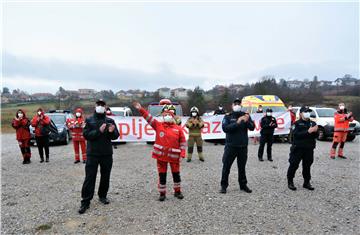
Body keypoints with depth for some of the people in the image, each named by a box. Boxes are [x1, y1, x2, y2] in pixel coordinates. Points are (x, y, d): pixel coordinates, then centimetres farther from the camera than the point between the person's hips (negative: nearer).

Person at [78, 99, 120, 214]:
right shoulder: (89, 120, 3)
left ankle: (102, 196, 29)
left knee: (105, 176, 12)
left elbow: (116, 136, 1)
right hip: (92, 153, -2)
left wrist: (112, 132, -21)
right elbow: (86, 135, -8)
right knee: (89, 177, -1)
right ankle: (85, 201, 7)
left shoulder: (110, 121, 6)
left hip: (107, 153, 2)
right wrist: (99, 131, -21)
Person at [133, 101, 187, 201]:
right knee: (162, 175, 8)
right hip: (161, 155, 0)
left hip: (174, 155, 0)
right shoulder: (158, 125, 2)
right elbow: (149, 118, -4)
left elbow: (183, 142, 0)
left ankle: (177, 191, 32)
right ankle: (162, 193, 23)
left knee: (176, 174, 12)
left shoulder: (178, 128, -1)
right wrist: (141, 109, -15)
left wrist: (182, 154, -7)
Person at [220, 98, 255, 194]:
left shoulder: (245, 115, 5)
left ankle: (243, 185, 27)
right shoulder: (227, 117, 0)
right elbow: (225, 128, -16)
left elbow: (252, 127, -4)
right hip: (230, 146, -2)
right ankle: (224, 185, 14)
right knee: (226, 166, 2)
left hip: (243, 146, 2)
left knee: (242, 167, 13)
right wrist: (237, 123, -24)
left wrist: (247, 121, -24)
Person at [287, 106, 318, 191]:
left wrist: (315, 131, -15)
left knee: (307, 166, 12)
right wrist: (308, 131, -21)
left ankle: (306, 182, 26)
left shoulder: (312, 123, 11)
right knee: (293, 165, 0)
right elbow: (296, 134, -17)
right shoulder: (297, 123, -3)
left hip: (309, 149, 5)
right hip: (298, 148, -4)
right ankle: (290, 182, 12)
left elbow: (315, 136, 6)